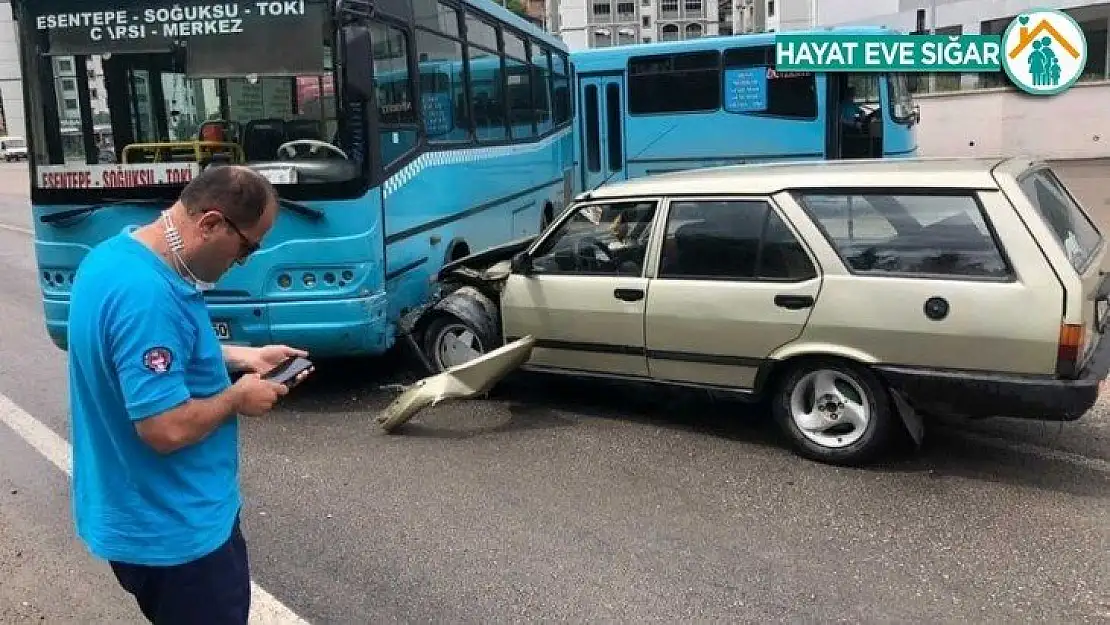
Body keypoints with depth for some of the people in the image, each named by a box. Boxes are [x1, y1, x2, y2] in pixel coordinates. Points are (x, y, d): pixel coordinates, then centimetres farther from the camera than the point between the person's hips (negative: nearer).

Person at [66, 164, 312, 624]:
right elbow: (166, 428, -33)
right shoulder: (147, 295, -32)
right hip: (172, 528, -10)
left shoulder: (116, 255, 1)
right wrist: (237, 397, -15)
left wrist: (241, 357, 7)